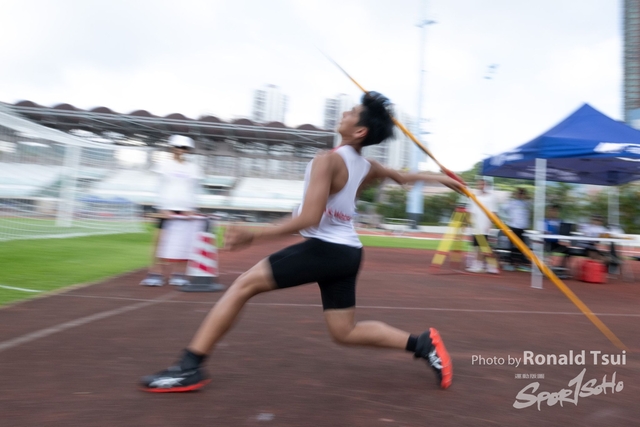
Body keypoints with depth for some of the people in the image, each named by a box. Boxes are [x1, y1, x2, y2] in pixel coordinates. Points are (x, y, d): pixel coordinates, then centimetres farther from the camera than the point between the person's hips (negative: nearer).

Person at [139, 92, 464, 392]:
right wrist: (439, 178, 47)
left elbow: (309, 218, -22)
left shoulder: (327, 160, -12)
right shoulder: (368, 167, 11)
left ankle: (189, 368, 2)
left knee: (242, 286, 0)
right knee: (345, 332, 17)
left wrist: (254, 236, -19)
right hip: (347, 252, 8)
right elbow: (403, 178, 28)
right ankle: (421, 343, 11)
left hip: (324, 248, -8)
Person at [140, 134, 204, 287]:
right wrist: (164, 209, -9)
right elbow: (161, 188, 0)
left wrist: (190, 210, -3)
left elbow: (194, 190, 8)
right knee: (161, 240, -4)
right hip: (166, 209, -1)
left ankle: (179, 274, 7)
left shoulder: (193, 168, 9)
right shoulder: (164, 165, 5)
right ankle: (156, 274, 2)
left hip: (186, 210, 2)